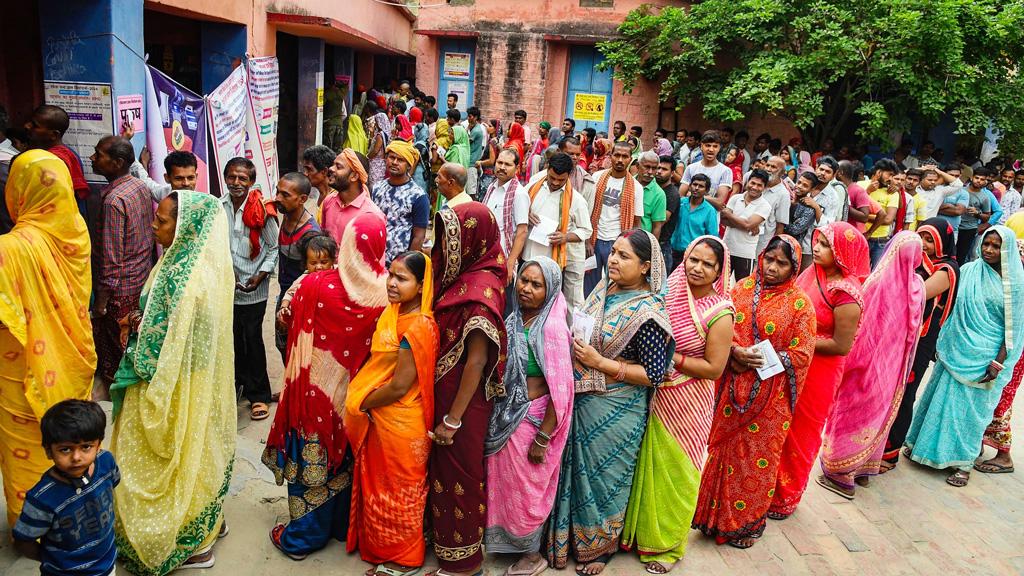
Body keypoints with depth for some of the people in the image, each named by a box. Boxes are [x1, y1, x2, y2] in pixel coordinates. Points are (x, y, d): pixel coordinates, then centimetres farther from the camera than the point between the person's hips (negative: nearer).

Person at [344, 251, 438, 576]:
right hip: (381, 419, 8)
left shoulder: (418, 327, -28)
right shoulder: (395, 312, 0)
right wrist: (360, 396, 2)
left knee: (398, 490, 11)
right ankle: (379, 546, 47)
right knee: (381, 484, 25)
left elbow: (399, 386, -26)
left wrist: (361, 403, -12)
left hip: (400, 425, -8)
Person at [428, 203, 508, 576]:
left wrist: (453, 419, -17)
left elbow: (476, 361, -22)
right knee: (446, 468, 21)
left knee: (457, 472, 9)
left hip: (462, 395, -8)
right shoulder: (462, 277, 3)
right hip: (443, 389, 8)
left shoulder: (481, 289, -23)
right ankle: (449, 544, 41)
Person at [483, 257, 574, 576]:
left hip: (532, 418, -6)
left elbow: (561, 390, -21)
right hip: (504, 415, 6)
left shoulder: (552, 328, -21)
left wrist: (543, 438, -18)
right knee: (504, 482, 21)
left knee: (527, 489, 13)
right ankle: (506, 540, 44)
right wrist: (498, 415, 9)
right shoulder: (513, 318, -1)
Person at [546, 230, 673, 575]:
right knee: (578, 470, 20)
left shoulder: (647, 311, -20)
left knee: (604, 476, 13)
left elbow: (654, 375, -20)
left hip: (615, 410, -6)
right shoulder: (604, 288, 0)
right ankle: (573, 537, 43)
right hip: (583, 400, 6)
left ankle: (601, 546, 38)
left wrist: (600, 363, -23)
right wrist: (575, 345, -4)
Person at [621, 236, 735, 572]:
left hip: (686, 403, -4)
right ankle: (641, 530, 40)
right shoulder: (670, 291, -2)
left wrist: (670, 356, -20)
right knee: (648, 465, 17)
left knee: (674, 472, 13)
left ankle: (669, 543, 35)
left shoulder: (720, 312, -17)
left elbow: (714, 368, -16)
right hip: (653, 395, 4)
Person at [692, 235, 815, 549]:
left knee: (760, 454, 9)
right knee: (727, 447, 13)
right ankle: (719, 512, 32)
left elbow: (802, 354, -7)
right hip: (734, 387, 3)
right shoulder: (742, 289, 2)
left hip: (771, 393, -2)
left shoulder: (799, 303, -6)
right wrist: (736, 352, -15)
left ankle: (749, 522, 29)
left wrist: (767, 359, -18)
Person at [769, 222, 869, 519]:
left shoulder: (845, 294, -23)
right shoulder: (813, 271, -1)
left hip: (817, 371, -7)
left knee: (799, 432, 12)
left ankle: (786, 498, 33)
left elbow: (841, 345, -20)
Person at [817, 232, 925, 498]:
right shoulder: (918, 286, -6)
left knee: (853, 413, 7)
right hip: (893, 367, 5)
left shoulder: (878, 282, -23)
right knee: (878, 413, 20)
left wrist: (848, 362, -6)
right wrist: (900, 363, 17)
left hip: (868, 361, -5)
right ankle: (864, 468, 33)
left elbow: (860, 324, -18)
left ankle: (842, 474, 14)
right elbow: (914, 331, 5)